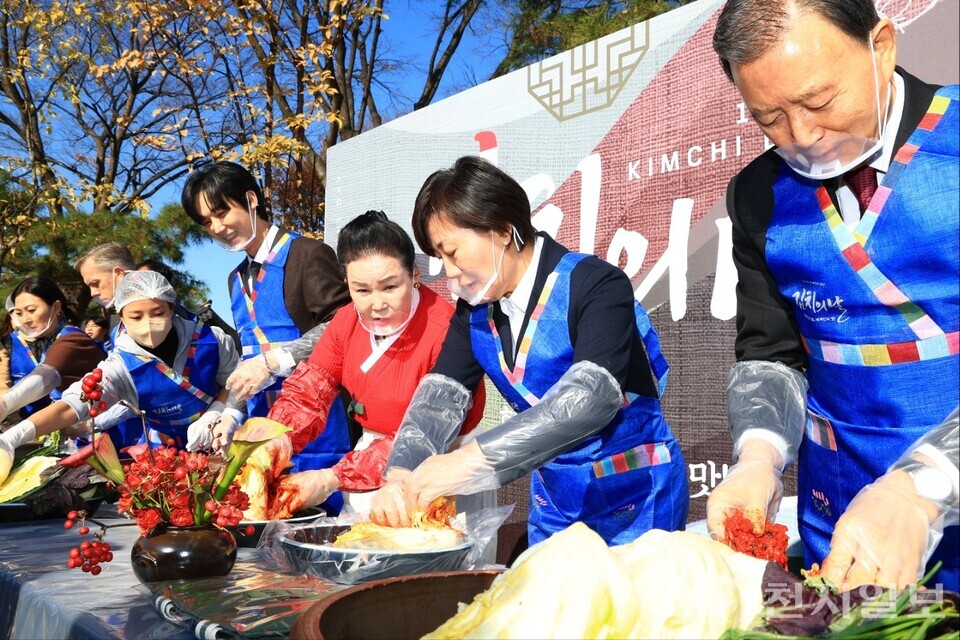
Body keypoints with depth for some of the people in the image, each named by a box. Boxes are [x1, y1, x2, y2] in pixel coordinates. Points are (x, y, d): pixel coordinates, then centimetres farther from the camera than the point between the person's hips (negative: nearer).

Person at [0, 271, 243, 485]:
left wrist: (212, 415, -15)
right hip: (172, 452, -2)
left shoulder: (210, 340, -15)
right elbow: (71, 405, -26)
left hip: (224, 440, 2)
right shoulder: (122, 367, -17)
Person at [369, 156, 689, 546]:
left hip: (636, 498, -5)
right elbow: (440, 397, -7)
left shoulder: (597, 286, -21)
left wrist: (470, 461, -39)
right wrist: (400, 476, -26)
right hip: (554, 502, 6)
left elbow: (590, 397, -33)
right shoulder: (475, 311, 0)